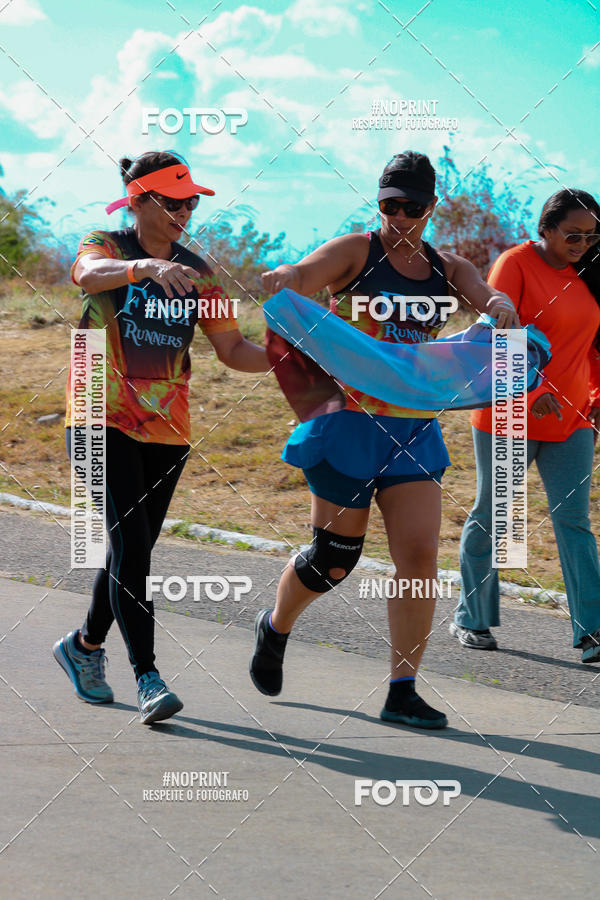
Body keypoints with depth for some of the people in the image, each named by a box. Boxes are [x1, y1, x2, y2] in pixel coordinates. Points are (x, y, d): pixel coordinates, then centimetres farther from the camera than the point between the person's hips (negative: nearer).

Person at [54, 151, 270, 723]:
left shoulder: (196, 273, 9)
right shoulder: (106, 247, -4)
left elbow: (232, 349, 6)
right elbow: (90, 273, -30)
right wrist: (148, 267, -49)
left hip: (165, 429, 5)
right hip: (104, 419, -5)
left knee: (134, 547, 11)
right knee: (130, 543, -16)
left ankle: (86, 645, 34)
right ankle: (148, 678, -18)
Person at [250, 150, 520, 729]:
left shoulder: (446, 269, 11)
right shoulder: (356, 252, -2)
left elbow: (486, 297, -5)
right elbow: (303, 276, -18)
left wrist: (501, 307, -29)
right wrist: (285, 280, -42)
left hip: (413, 427, 4)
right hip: (349, 420, -4)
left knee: (420, 556, -7)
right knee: (335, 556, 2)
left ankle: (402, 692, -2)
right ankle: (274, 627, 32)